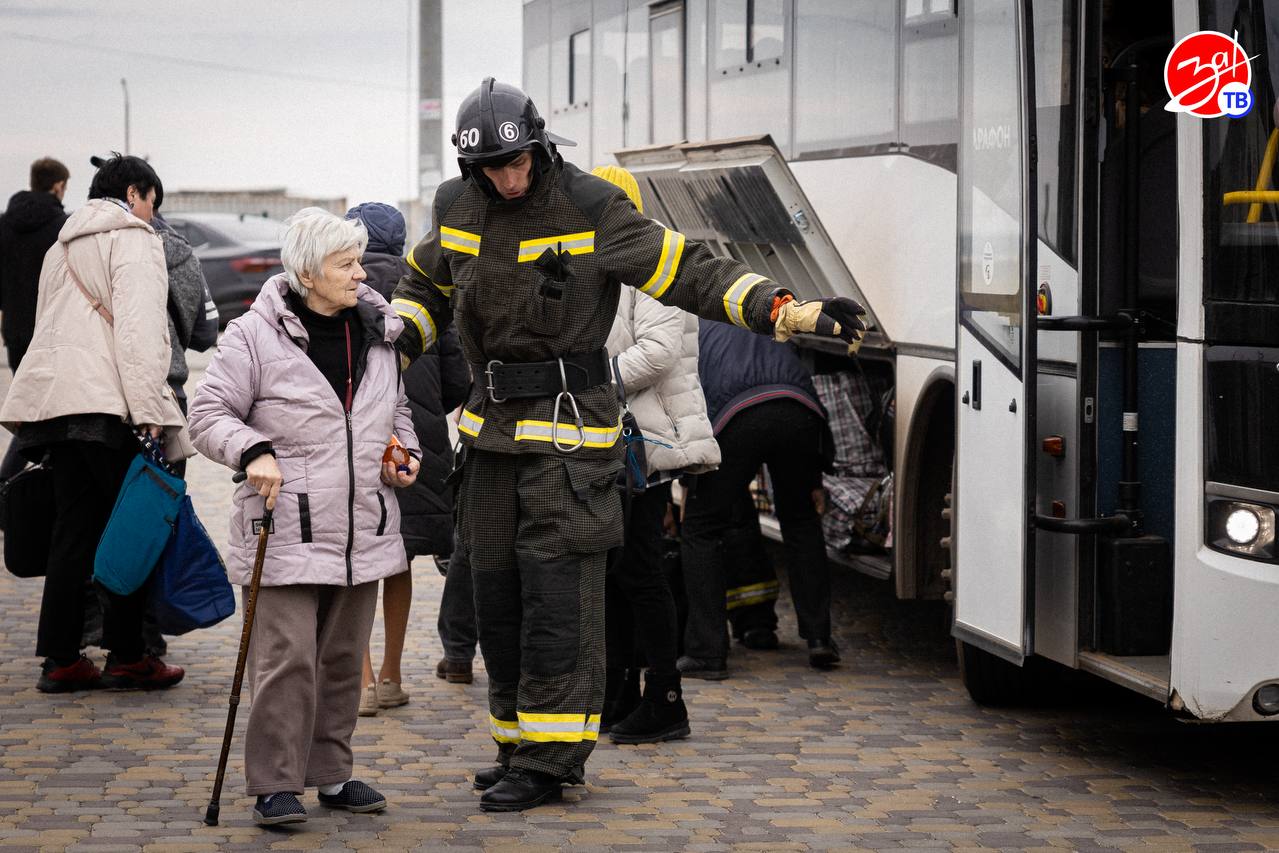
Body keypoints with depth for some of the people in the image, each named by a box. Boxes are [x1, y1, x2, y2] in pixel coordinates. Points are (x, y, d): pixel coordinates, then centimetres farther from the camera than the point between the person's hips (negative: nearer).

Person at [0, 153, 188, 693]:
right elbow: (138, 326, -13)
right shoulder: (133, 239, -1)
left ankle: (60, 659, 8)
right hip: (108, 401, -8)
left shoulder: (62, 247, 26)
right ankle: (127, 656, 0)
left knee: (75, 529, 9)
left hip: (54, 400, 8)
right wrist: (148, 408, -18)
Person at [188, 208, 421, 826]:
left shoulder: (377, 331, 10)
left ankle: (332, 773, 24)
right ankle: (275, 784, -1)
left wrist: (405, 453, 9)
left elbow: (396, 410, 26)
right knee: (286, 659, -9)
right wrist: (252, 451, -21)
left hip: (362, 531, 6)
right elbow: (209, 413, -6)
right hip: (286, 531, -6)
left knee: (343, 658, 13)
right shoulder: (256, 336, -9)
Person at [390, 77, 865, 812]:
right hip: (493, 426, 6)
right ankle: (522, 740, 20)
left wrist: (794, 312, -20)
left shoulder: (591, 210, -11)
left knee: (558, 595, -8)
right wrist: (396, 343, 7)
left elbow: (688, 271, -12)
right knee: (498, 593, 9)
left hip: (570, 430, -6)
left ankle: (547, 760, -4)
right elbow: (427, 284, 25)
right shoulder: (459, 210, 5)